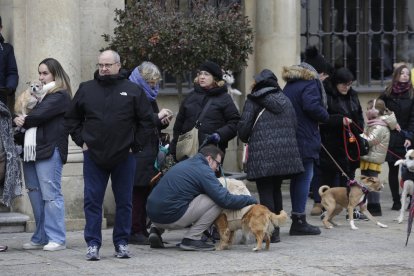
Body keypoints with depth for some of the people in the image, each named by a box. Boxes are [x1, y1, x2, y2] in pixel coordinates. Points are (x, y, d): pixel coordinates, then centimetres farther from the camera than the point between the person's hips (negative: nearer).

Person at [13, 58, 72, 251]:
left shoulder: (60, 96, -4)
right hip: (31, 151, 8)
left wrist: (23, 121, 4)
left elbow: (39, 115, -13)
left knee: (51, 195, -8)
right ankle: (41, 238, 14)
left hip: (49, 151, -8)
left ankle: (57, 239, -6)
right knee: (36, 196, 9)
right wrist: (21, 121, -4)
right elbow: (28, 116, 18)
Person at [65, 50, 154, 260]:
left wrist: (135, 145, -2)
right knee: (92, 201, 0)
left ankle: (122, 243, 14)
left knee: (124, 202, 5)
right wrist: (81, 141, 4)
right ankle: (93, 244, 4)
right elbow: (72, 118, 14)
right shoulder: (86, 89, 5)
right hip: (93, 156, 1)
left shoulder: (133, 91, 1)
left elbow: (146, 121, 4)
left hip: (124, 157, -1)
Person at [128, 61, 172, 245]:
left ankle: (142, 230, 9)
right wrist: (158, 117, -16)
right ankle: (134, 232, -5)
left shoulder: (149, 97, 19)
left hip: (150, 152, 9)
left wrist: (163, 121, 7)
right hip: (136, 152, -9)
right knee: (137, 191, -8)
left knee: (146, 191, 7)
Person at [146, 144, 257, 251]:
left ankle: (156, 229, 17)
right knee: (217, 201, -4)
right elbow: (225, 200, -12)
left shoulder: (185, 164, 20)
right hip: (170, 217, -9)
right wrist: (250, 200, 2)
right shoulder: (203, 170, -7)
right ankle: (192, 239, -4)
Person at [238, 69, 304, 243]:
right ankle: (276, 228, 19)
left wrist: (245, 139, 15)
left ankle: (271, 232, -9)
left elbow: (244, 126, -6)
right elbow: (294, 124, 13)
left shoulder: (253, 101, -1)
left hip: (262, 152, -5)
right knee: (276, 189, 16)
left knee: (265, 191, -3)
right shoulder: (285, 100, 15)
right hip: (285, 150, 5)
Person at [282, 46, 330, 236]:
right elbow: (312, 107, -21)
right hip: (306, 139, -9)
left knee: (297, 178, 13)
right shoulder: (310, 84, -9)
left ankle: (297, 220, 16)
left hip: (290, 139, 9)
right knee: (305, 177, -5)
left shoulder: (289, 85, 18)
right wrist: (325, 116, -4)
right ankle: (299, 221, -5)